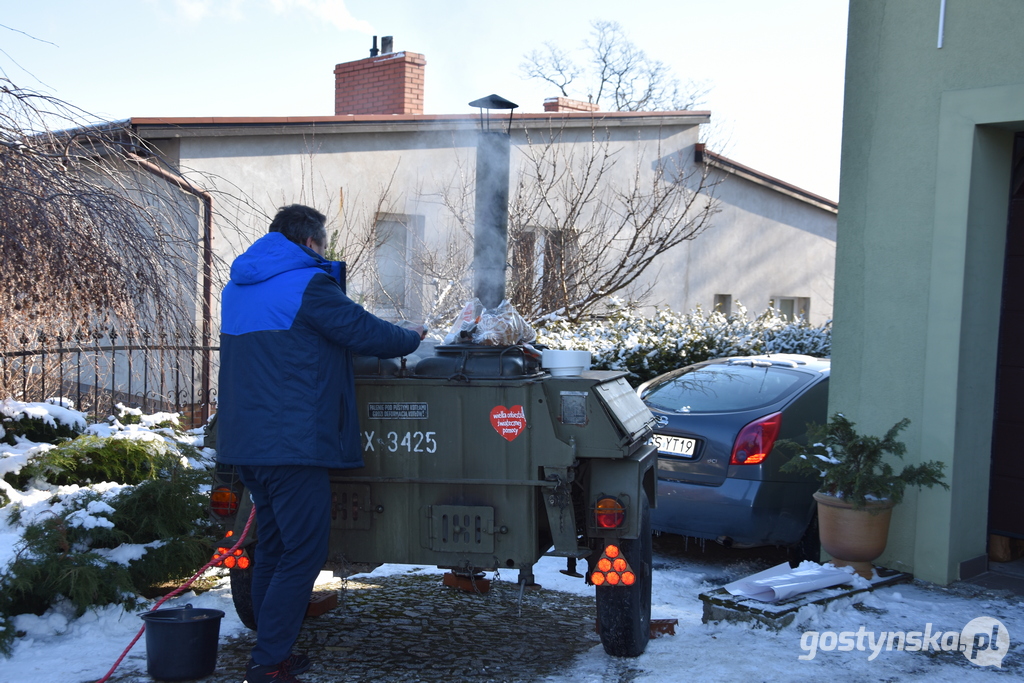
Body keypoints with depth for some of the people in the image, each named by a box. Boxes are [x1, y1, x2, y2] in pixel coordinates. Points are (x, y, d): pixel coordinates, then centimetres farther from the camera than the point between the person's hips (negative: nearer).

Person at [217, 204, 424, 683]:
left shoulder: (236, 288, 16)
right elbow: (364, 332, -11)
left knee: (274, 545, 17)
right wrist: (411, 338, 9)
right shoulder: (307, 284, -11)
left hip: (245, 441, 9)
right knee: (304, 552, -4)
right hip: (292, 442, -9)